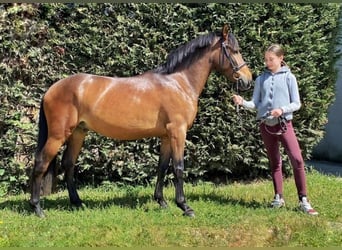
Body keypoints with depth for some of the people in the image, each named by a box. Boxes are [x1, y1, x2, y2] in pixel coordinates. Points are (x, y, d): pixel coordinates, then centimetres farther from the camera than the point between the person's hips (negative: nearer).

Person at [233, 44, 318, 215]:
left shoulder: (289, 77, 0)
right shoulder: (261, 79, 8)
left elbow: (296, 104, -1)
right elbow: (255, 103, 7)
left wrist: (282, 109, -17)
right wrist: (242, 102, -11)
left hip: (284, 124, -3)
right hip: (266, 124, 3)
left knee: (297, 159, -14)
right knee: (274, 163, 11)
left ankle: (303, 201, -10)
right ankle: (278, 198, 20)